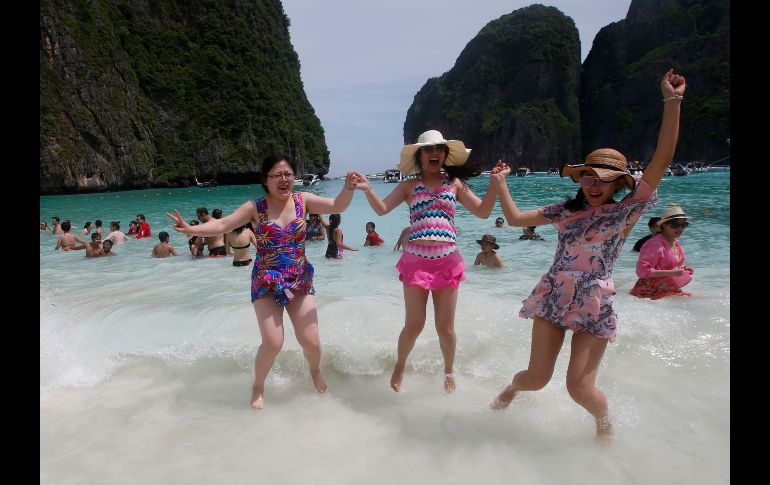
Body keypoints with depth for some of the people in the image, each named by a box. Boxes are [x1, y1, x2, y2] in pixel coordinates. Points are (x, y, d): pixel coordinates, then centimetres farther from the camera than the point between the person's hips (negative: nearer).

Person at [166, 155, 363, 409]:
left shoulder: (303, 200, -2)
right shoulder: (255, 207, -6)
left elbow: (337, 206, -8)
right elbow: (222, 225, -10)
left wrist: (348, 188, -28)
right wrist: (191, 229, -25)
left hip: (300, 282, 2)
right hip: (266, 284, -1)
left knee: (310, 341, -1)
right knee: (273, 343, -9)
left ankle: (315, 370, 36)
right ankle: (258, 386, 22)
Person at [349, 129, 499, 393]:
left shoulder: (455, 183, 10)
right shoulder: (409, 186, 8)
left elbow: (483, 211, 5)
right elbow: (382, 209, -1)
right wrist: (368, 189, -18)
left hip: (447, 260, 1)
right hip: (416, 260, -1)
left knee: (446, 328, 7)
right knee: (414, 325, 4)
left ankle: (449, 371, 34)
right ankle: (399, 367, 32)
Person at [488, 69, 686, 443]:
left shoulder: (625, 211, -3)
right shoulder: (565, 210, 6)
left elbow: (662, 160, -13)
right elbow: (515, 219, 11)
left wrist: (672, 101, -17)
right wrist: (500, 184, 7)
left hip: (594, 307, -2)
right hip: (552, 298, 3)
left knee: (579, 388, -3)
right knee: (537, 378, 3)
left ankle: (605, 425, 32)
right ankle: (511, 387, 40)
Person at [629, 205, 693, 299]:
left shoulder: (677, 244, 10)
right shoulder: (655, 244, -19)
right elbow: (642, 271, -26)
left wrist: (683, 269, 5)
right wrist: (671, 273, -24)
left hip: (670, 290, 9)